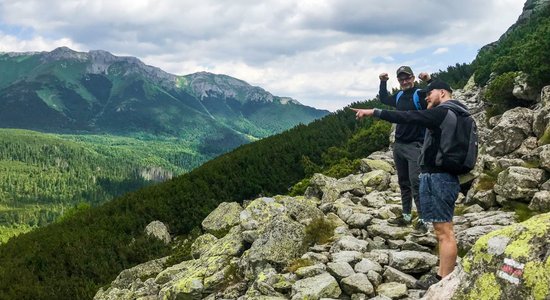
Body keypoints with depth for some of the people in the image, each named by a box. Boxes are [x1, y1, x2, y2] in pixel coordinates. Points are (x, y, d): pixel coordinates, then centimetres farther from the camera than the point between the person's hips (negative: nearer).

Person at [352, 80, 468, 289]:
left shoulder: (442, 112, -11)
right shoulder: (456, 114, 19)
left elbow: (407, 117, -18)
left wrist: (374, 112, -16)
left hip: (437, 177, -10)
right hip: (446, 176, 10)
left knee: (444, 231, -9)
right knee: (443, 230, 13)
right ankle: (442, 276, 18)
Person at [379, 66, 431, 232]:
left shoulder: (421, 94, -10)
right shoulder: (398, 96, 11)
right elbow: (384, 99, 31)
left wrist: (429, 80, -36)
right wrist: (383, 82, 20)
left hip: (415, 145, -7)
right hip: (398, 145, 7)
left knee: (415, 181, -15)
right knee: (403, 182, 12)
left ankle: (423, 219, -13)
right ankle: (406, 215, 20)